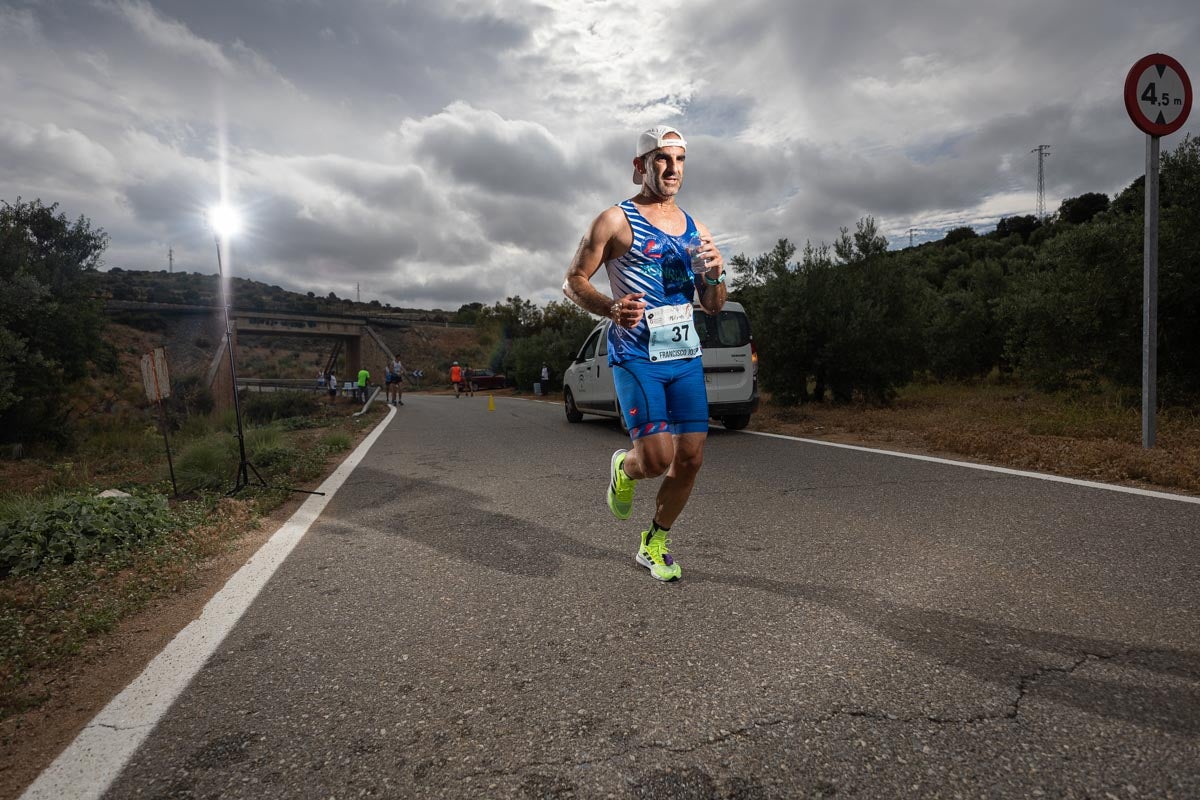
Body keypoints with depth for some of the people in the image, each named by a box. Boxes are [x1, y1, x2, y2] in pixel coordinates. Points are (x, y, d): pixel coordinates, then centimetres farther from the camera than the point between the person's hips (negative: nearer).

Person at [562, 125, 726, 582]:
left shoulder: (695, 230, 15)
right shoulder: (616, 221, -1)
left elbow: (713, 307, 18)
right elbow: (573, 281, -3)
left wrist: (715, 275, -4)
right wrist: (610, 308, -22)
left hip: (686, 355, 6)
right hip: (636, 355, -5)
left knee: (690, 459, 3)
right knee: (658, 457, -17)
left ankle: (654, 544, 25)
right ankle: (624, 468, 22)